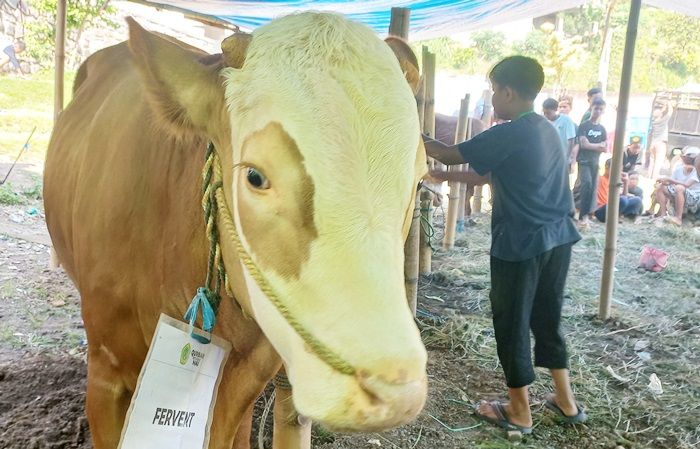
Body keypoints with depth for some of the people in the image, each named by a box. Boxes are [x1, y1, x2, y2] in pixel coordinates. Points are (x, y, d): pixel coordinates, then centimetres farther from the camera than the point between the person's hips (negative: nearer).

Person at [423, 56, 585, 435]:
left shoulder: (508, 134, -15)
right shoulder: (547, 130, 11)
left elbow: (449, 155, -8)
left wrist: (417, 140, 8)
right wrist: (449, 178, 23)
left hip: (521, 244, -8)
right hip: (557, 239, 8)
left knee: (512, 324, 6)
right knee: (547, 320, 20)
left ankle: (519, 413, 19)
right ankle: (566, 402, 30)